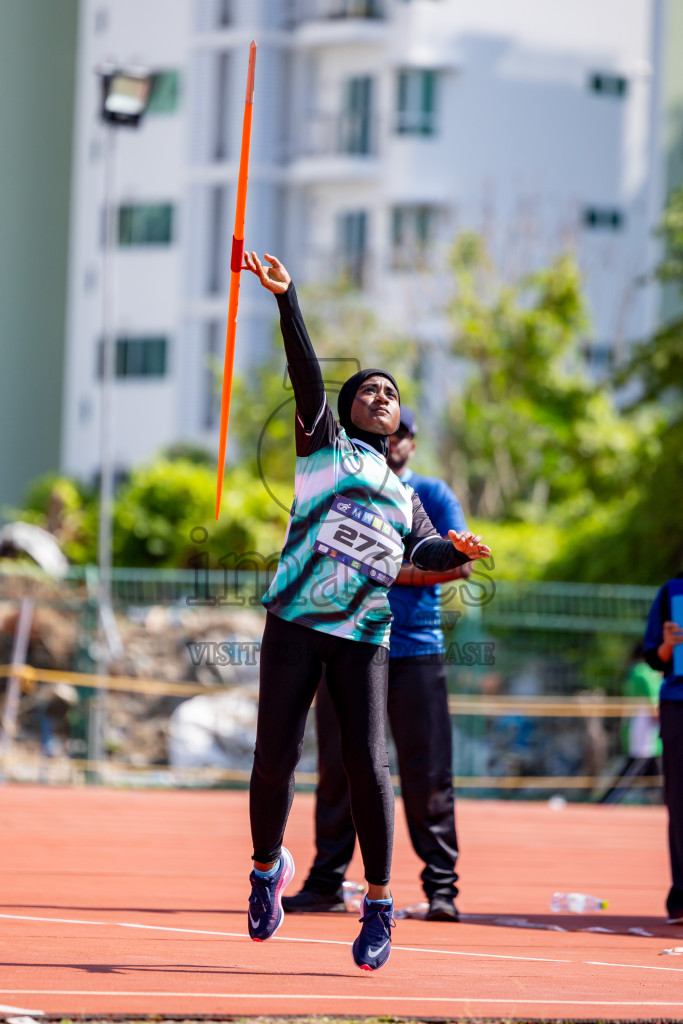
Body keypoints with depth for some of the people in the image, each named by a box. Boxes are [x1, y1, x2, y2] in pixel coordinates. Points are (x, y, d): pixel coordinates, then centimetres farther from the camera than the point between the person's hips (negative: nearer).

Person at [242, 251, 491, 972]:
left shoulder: (406, 494, 23)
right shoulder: (325, 442, 14)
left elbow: (423, 548, 7)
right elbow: (306, 370, 1)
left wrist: (453, 548, -16)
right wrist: (285, 297, -12)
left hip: (363, 634, 2)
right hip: (295, 619, -2)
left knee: (366, 763, -8)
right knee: (276, 758, -2)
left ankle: (379, 905, 0)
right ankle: (268, 866, 24)